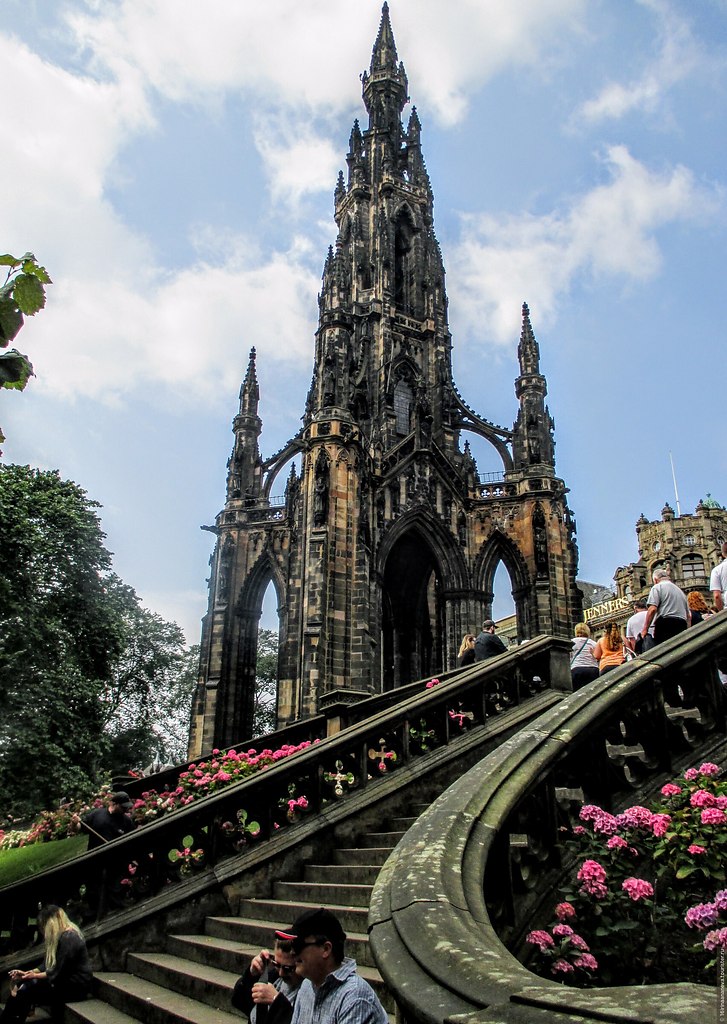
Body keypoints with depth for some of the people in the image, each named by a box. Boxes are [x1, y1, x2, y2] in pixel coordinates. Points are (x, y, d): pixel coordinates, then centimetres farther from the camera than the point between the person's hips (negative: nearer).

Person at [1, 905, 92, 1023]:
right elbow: (46, 966, 14)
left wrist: (35, 976, -7)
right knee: (23, 985, -4)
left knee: (25, 991, -15)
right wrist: (25, 973, 5)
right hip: (64, 981, 9)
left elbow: (58, 973, -18)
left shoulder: (69, 938, -18)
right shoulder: (59, 936, 13)